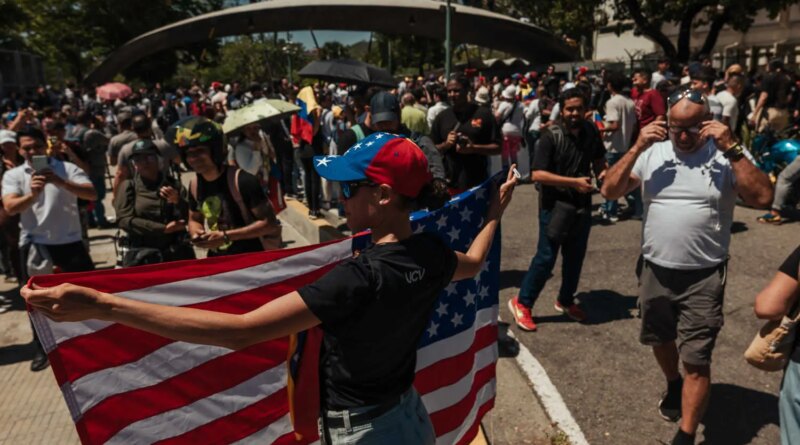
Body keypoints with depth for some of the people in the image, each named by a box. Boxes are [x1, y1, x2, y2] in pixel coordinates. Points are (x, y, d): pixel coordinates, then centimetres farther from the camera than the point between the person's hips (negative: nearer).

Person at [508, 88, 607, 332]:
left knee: (575, 257, 15)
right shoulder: (551, 135, -15)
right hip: (555, 204, -6)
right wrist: (574, 182, -24)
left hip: (582, 204, 6)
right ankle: (522, 303, 12)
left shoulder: (591, 131, 1)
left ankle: (566, 300, 35)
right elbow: (538, 174, -21)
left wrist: (602, 173, -4)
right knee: (546, 257, -3)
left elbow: (599, 160, 18)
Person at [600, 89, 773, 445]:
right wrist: (636, 148, -16)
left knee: (696, 360, 0)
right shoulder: (652, 152, -1)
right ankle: (673, 385, 54)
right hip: (655, 269, 3)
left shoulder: (727, 155, -7)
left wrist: (731, 148, -23)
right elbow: (610, 191, -6)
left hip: (704, 276, -3)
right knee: (660, 340, 24)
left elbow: (762, 198, -19)